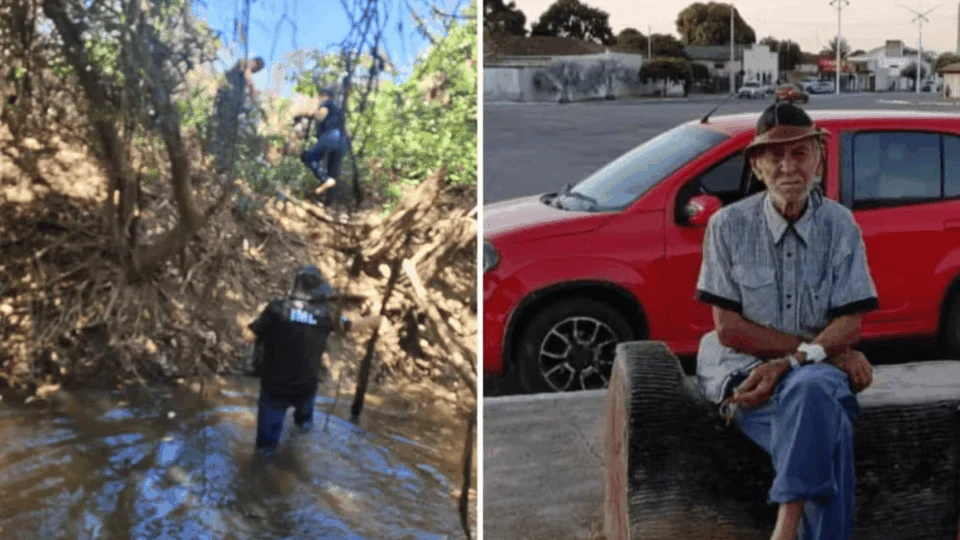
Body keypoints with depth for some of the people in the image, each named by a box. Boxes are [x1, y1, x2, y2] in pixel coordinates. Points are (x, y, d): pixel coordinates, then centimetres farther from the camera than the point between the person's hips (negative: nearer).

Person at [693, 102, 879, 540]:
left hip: (817, 372, 2)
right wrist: (820, 348, -11)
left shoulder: (840, 226, 2)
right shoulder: (729, 226, -4)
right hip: (742, 370, -1)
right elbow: (728, 328, -7)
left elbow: (850, 325, -2)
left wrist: (789, 363, -20)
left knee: (812, 389, -36)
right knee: (829, 437, -31)